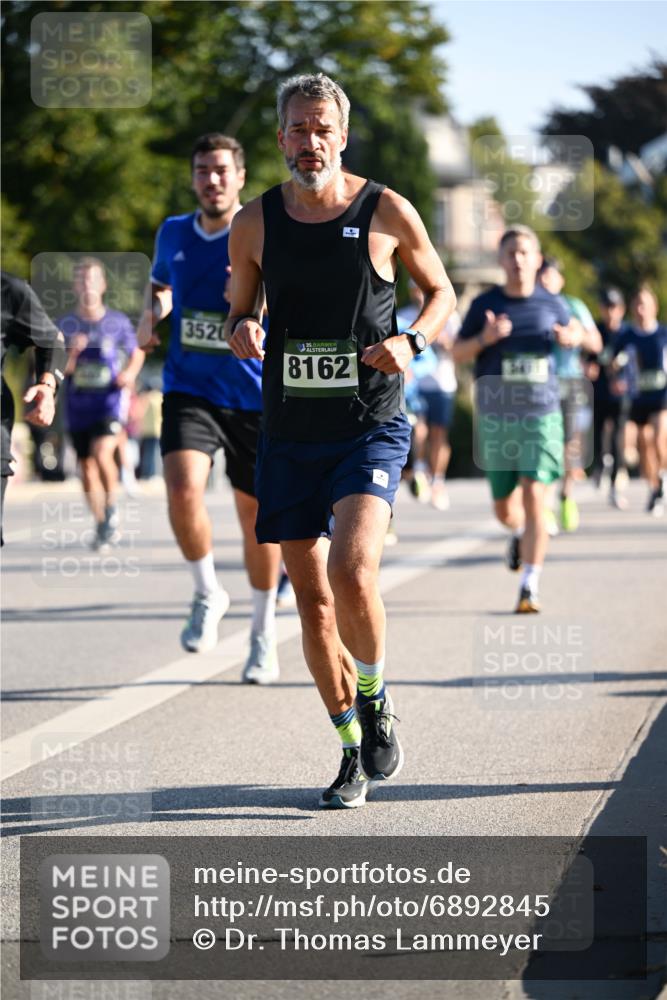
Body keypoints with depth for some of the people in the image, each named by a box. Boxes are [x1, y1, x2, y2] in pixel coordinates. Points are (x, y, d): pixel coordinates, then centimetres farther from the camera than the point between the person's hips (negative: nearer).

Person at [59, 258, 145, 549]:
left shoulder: (118, 322, 0)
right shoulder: (66, 325, 2)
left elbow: (137, 353, 16)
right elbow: (60, 371, 0)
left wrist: (130, 373, -4)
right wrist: (72, 353, -19)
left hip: (110, 402, -3)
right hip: (78, 406, 3)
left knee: (102, 454, -24)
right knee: (86, 467, 7)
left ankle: (111, 509, -3)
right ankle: (101, 525, 23)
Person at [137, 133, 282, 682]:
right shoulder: (173, 233, 6)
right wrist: (150, 316, 6)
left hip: (253, 395, -2)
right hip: (189, 391, 2)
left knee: (256, 514, 8)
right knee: (183, 489, -23)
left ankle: (264, 635, 27)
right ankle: (208, 594, 2)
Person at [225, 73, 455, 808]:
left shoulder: (387, 213, -2)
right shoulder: (255, 223, 4)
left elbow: (441, 292, 10)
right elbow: (238, 312, 15)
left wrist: (411, 342, -10)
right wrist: (241, 331, -9)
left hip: (370, 425, -3)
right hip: (288, 434, 3)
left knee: (352, 571, -23)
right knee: (312, 600, 5)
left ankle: (375, 701, 5)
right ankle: (353, 752, 19)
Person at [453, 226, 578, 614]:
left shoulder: (552, 303, 4)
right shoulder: (485, 304, 2)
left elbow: (575, 331, 23)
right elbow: (458, 353, 2)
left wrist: (570, 337, -1)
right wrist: (485, 338, -18)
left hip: (542, 416, -1)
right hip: (496, 418, 1)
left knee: (534, 500, -15)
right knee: (505, 509, 9)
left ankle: (530, 588, -12)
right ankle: (519, 533, 46)